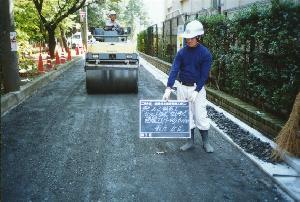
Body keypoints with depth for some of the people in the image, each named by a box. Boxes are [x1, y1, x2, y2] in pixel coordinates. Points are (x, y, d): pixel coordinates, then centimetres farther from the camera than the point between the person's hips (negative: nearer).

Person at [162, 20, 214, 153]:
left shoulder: (205, 53, -10)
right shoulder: (182, 52, -2)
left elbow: (204, 75, -11)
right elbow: (174, 70, -10)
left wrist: (196, 91, -17)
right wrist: (168, 88, -21)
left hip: (197, 88, -3)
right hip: (182, 88, 3)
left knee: (200, 115, 1)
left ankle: (205, 142, 18)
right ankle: (190, 141, 22)